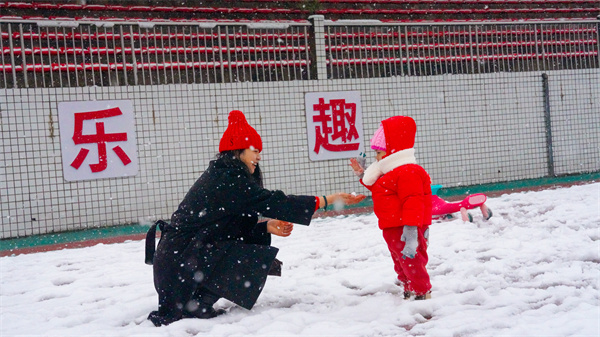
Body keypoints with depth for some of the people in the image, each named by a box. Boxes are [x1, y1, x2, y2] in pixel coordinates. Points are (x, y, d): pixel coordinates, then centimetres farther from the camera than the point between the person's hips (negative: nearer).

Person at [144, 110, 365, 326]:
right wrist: (326, 201, -17)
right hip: (181, 259, -10)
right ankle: (193, 305, -8)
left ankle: (195, 303, 8)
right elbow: (272, 202, -20)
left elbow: (232, 228, 16)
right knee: (257, 262, -12)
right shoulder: (228, 179, -16)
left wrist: (267, 227, 2)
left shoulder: (221, 175, 15)